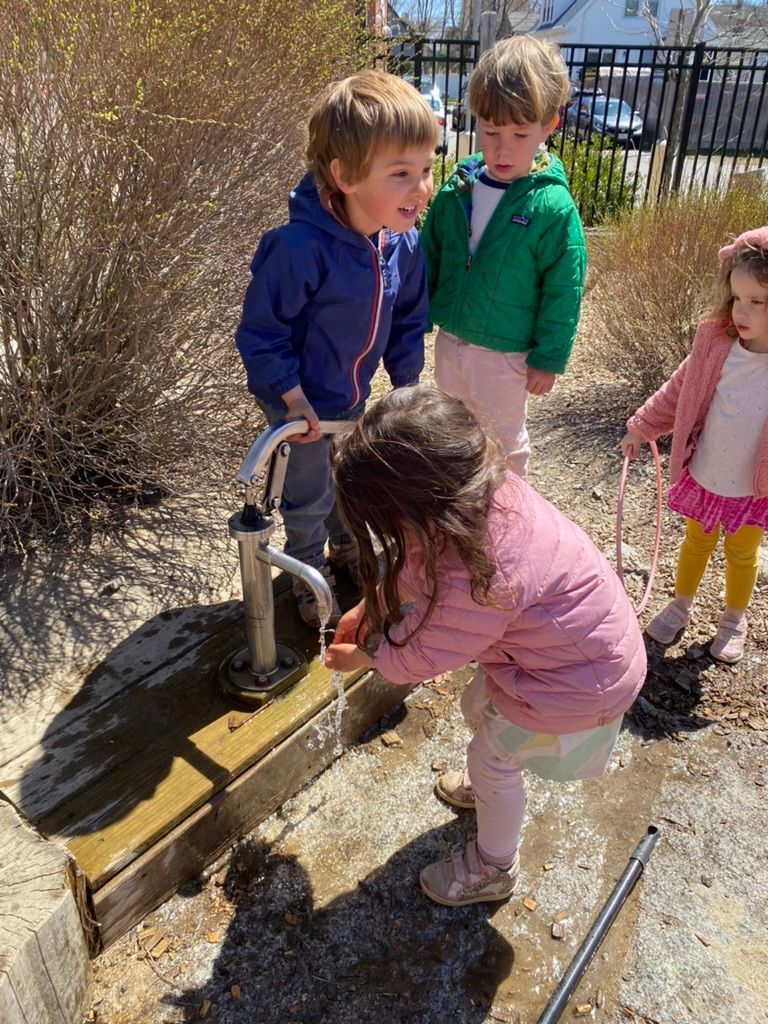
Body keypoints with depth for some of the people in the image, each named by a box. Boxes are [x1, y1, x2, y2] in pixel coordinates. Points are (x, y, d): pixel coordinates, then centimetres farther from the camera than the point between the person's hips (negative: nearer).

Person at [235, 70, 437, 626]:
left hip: (354, 392, 6)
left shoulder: (404, 242, -14)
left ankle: (348, 544, 56)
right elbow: (261, 330, -25)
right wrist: (292, 395, -22)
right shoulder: (300, 248, -35)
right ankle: (309, 576, 42)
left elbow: (408, 319, 2)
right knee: (310, 495, 14)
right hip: (301, 399, -6)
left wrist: (406, 383, 5)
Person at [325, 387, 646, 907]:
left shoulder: (484, 572, -42)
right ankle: (485, 786, 58)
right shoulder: (479, 486, -18)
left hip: (576, 681, -8)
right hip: (578, 635, 8)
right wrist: (368, 606, 2)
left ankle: (492, 870, 42)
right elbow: (417, 558, 3)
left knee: (492, 758, 13)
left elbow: (425, 655, -22)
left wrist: (360, 657, -5)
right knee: (479, 707, 27)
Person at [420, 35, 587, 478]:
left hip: (505, 354, -5)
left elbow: (563, 293, -13)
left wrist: (549, 359, -10)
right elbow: (430, 257, 6)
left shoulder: (553, 206, -18)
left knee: (504, 442, 16)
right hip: (450, 340, 5)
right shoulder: (457, 188, -6)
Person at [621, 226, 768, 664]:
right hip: (703, 476, 2)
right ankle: (682, 604, 47)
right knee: (696, 542, 24)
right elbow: (679, 389, 1)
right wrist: (643, 427, 5)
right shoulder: (715, 341, -14)